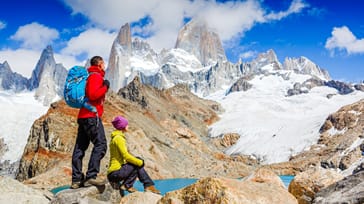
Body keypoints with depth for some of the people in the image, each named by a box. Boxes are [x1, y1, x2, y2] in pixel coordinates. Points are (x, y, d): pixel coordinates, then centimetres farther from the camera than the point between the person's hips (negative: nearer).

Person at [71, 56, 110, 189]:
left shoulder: (90, 76, 23)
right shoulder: (96, 76, -6)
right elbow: (92, 95, -19)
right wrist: (105, 87, -9)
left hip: (83, 116, 10)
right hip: (92, 116, -10)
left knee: (80, 148, 5)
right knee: (100, 144, -12)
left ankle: (76, 180, 7)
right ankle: (91, 176, -18)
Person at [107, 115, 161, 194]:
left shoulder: (115, 137, 15)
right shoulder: (118, 138, -15)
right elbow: (125, 155, -20)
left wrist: (139, 161, 12)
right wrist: (140, 162, -9)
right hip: (115, 172, -9)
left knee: (139, 162, 7)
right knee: (138, 164, -7)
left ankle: (149, 186, 3)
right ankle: (126, 185, -2)